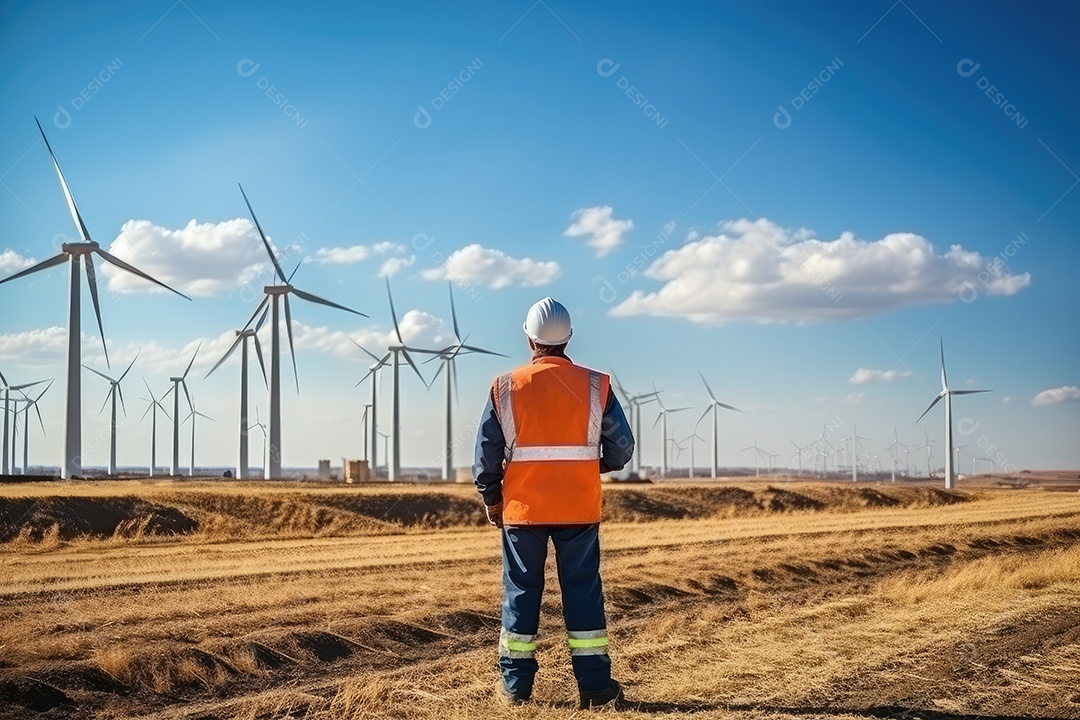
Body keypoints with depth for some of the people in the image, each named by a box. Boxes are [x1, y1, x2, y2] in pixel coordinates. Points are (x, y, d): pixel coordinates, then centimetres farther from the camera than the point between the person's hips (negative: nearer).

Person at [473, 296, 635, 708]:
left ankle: (515, 685, 14)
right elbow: (621, 447, 1)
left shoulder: (505, 388, -3)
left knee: (521, 590, 9)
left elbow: (486, 452, -1)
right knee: (583, 590, 7)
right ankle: (594, 683, 8)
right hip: (579, 509, 0)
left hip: (522, 508, 0)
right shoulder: (595, 386, -3)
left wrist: (491, 498, 11)